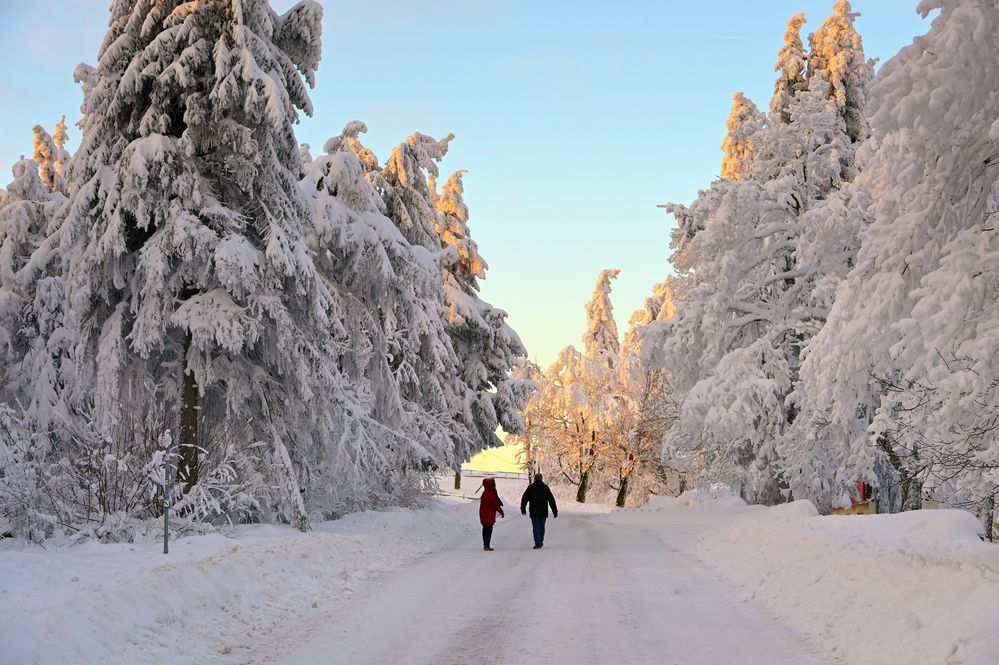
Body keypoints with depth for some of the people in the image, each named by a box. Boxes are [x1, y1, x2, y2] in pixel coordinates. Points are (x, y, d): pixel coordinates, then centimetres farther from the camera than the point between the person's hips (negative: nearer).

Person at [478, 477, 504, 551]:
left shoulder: (484, 493, 11)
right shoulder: (490, 494, -18)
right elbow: (496, 504, -15)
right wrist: (501, 512, -3)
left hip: (483, 514, 9)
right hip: (489, 515, -9)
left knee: (485, 529, 15)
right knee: (489, 530, -5)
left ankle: (485, 545, 22)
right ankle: (487, 546, -6)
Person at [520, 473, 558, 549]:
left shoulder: (530, 487, -1)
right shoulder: (545, 487, 1)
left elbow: (524, 499, 3)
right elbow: (551, 500, -1)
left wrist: (523, 508, 16)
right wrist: (555, 511, 2)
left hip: (534, 511, -2)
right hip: (543, 511, 2)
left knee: (536, 528, -1)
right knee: (541, 527, 16)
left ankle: (538, 543, -10)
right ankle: (540, 542, 27)